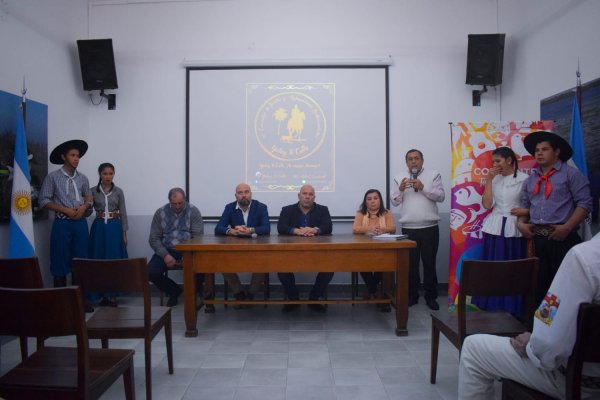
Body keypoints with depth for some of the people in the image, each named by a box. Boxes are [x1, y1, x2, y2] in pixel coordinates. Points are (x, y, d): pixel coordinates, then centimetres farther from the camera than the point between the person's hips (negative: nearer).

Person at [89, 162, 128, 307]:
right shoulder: (93, 191, 3)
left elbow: (123, 213, 3)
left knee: (115, 260, 0)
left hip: (115, 227, 0)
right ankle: (104, 294, 12)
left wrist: (124, 233, 0)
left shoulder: (118, 191, 2)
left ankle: (113, 295, 9)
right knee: (99, 260, 2)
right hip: (99, 227, 1)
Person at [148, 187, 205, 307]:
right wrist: (165, 255, -14)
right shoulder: (160, 213, 4)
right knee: (151, 272, -22)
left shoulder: (193, 211, -1)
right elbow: (154, 238, 1)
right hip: (167, 250, 2)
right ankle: (174, 291, 10)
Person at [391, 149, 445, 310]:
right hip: (408, 228, 1)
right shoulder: (400, 177, 9)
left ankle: (431, 296, 15)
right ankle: (412, 295, 18)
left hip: (429, 228, -1)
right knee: (411, 263, 7)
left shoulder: (433, 175, 4)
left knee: (429, 263, 4)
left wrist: (423, 187, -15)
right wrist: (400, 189, -15)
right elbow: (395, 202, 4)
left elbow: (441, 196, -5)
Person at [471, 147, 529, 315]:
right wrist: (488, 180, -3)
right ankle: (491, 306, 14)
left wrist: (525, 211, -19)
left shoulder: (524, 179, -4)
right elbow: (487, 204, -2)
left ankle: (512, 308, 14)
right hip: (494, 228, 3)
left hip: (514, 230, -3)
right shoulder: (494, 179, 8)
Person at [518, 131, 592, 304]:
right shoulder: (530, 179, 17)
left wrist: (567, 227, -17)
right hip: (536, 238, 5)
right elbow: (524, 205, 21)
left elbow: (585, 203, -7)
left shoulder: (571, 173, 0)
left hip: (562, 238, -5)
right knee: (538, 283, 9)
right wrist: (521, 223, 1)